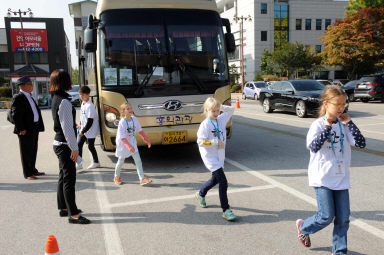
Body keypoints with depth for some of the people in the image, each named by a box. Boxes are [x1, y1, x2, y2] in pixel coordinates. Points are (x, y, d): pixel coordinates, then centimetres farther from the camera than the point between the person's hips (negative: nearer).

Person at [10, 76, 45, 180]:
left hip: (34, 128, 9)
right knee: (26, 152, 1)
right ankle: (27, 174, 10)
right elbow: (15, 115, -16)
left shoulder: (30, 97, 16)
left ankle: (33, 170, 29)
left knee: (33, 151, 17)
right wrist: (21, 129, -19)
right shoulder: (18, 98, -11)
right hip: (25, 130, -9)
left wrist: (39, 126, 13)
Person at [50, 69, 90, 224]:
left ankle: (63, 208, 31)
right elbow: (67, 127, -21)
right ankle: (73, 214, 3)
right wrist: (74, 148, -16)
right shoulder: (64, 102, -19)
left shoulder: (56, 99, 10)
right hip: (65, 145, -10)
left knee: (63, 177, 18)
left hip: (59, 144, 10)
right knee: (69, 179, -4)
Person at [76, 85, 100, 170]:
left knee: (90, 146, 3)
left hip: (91, 131, -9)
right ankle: (79, 163, 13)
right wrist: (80, 124, 14)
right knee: (79, 144, 6)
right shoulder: (83, 103, 6)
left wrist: (83, 131, -19)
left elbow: (90, 122, -23)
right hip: (84, 130, 9)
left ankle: (96, 162, 22)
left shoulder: (90, 106, -22)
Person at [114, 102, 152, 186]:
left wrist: (146, 140, 6)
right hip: (122, 144, -4)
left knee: (138, 160, -4)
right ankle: (117, 177, 36)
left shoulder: (134, 119, -8)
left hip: (132, 142, 4)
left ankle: (142, 179, -3)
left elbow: (140, 131, 5)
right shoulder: (122, 122, -24)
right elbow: (122, 137, -26)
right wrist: (129, 146, -33)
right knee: (121, 162, 12)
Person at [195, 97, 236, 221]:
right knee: (223, 182, -12)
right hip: (210, 157, -8)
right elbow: (200, 141, -18)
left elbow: (231, 110, 15)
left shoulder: (221, 119, 5)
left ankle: (201, 194, 48)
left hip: (220, 156, 8)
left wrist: (221, 106, 1)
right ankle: (225, 210, -1)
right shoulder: (205, 124, -14)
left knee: (216, 179, 23)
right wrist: (216, 142, -19)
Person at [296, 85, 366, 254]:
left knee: (343, 218, 7)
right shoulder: (318, 125, -10)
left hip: (341, 178, 5)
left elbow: (361, 143, -3)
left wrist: (349, 123, -9)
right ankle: (303, 227, 26)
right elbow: (313, 147, -25)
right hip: (322, 178, -5)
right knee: (327, 216, -2)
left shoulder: (344, 125, 5)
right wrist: (328, 126, -23)